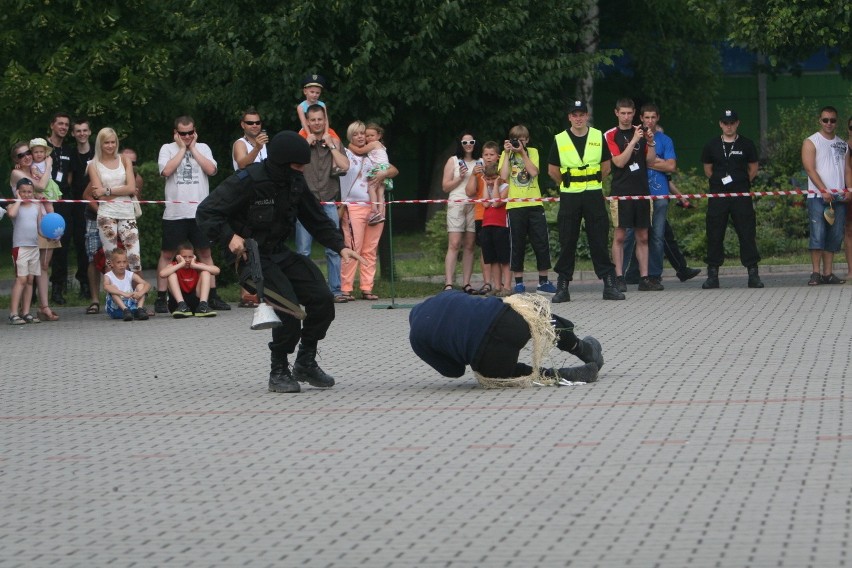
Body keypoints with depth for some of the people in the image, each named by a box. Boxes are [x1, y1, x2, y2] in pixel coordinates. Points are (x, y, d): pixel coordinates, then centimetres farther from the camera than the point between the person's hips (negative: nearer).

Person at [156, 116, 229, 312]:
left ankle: (212, 296, 12)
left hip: (200, 211, 2)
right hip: (175, 212, -2)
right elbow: (166, 171, -14)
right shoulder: (168, 149, 4)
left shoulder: (203, 148, 11)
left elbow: (211, 169, -5)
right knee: (167, 254, 0)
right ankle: (161, 298, 3)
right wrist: (182, 149, -5)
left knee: (205, 253, 6)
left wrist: (193, 149, -2)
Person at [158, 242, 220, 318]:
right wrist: (181, 264, -20)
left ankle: (202, 306, -27)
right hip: (177, 302, -1)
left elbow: (216, 270, -15)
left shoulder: (197, 265, 4)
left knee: (205, 272, -11)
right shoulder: (174, 266, -1)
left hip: (195, 301, 1)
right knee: (172, 274, -18)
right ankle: (182, 306, -32)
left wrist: (194, 265, -15)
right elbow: (162, 274, -26)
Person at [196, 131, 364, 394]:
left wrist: (340, 246, 1)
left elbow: (316, 219, 12)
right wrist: (229, 236, -29)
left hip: (280, 253, 7)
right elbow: (206, 212, -16)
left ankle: (306, 363, 14)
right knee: (289, 310, -22)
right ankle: (279, 372, -1)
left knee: (322, 300, -5)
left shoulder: (295, 182, 3)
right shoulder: (247, 181, -18)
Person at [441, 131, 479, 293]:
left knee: (469, 246, 0)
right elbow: (445, 186, 6)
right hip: (456, 204, -3)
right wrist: (460, 178, -7)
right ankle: (448, 283, -17)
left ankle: (466, 283, 1)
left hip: (474, 205, 3)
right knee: (454, 244, -12)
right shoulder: (453, 161, 9)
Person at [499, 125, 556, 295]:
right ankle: (519, 283, 8)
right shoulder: (506, 154, 7)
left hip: (534, 204, 1)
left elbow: (534, 172, -8)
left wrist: (522, 152, -9)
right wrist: (507, 153, -6)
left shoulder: (532, 152, 9)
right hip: (515, 205, -1)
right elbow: (503, 176, -8)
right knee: (517, 245, 2)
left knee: (541, 242, 0)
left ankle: (543, 282, 8)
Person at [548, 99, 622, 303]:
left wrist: (592, 182, 10)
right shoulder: (560, 140, 1)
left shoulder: (598, 137, 5)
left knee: (599, 241, -1)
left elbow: (606, 167, 12)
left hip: (594, 195, 0)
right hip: (569, 197, 0)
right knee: (567, 242, 1)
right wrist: (568, 184, 10)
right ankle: (562, 287, 6)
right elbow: (553, 171, 8)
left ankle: (609, 285, 1)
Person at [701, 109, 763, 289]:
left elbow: (753, 168, 14)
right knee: (714, 235, 1)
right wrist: (719, 181, 7)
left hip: (741, 194, -1)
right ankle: (713, 274, 6)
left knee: (747, 233, -5)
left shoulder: (746, 145, 7)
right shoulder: (712, 146, 10)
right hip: (718, 194, 1)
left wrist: (744, 182, 5)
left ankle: (753, 274, -3)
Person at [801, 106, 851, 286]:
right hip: (818, 196, -5)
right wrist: (824, 191, -18)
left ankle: (828, 273, 5)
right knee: (817, 235, -11)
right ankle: (815, 273, -10)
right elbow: (810, 169, -8)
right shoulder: (811, 142, 1)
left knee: (835, 236, 2)